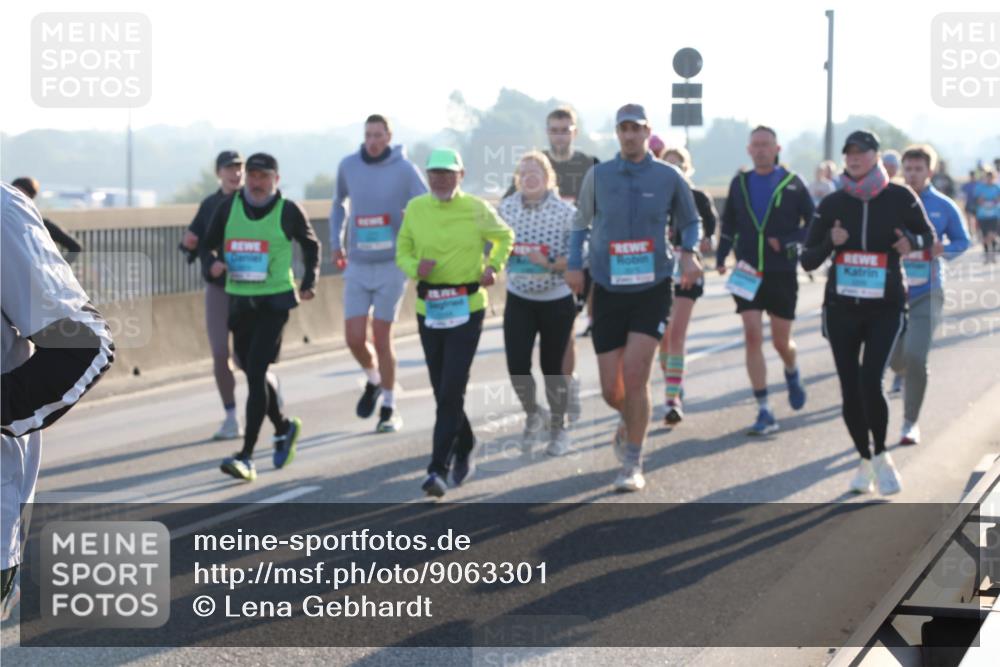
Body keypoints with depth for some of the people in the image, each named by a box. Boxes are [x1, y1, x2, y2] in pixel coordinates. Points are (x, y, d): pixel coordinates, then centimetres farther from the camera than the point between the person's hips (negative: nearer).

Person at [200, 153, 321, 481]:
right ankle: (283, 427, 41)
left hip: (274, 302, -4)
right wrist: (212, 263, -9)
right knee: (254, 371, 15)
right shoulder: (229, 207, 3)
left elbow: (311, 245, 14)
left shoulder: (288, 211, -3)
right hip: (239, 302, 4)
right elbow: (208, 244, 12)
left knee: (256, 372, -14)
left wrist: (309, 282, 7)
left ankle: (246, 456, -14)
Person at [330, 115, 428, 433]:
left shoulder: (405, 170, -8)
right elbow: (339, 203, 21)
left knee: (381, 337, -3)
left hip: (391, 265, -3)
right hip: (357, 266, 3)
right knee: (354, 338, -3)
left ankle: (389, 409, 11)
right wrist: (336, 242, 14)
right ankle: (373, 380, 29)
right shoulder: (348, 166, 3)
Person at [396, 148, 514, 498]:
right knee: (441, 390, 13)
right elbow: (402, 251, 11)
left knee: (451, 392, -12)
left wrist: (493, 265, -1)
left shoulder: (477, 209, -3)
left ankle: (439, 469, -12)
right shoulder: (415, 208, 3)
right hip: (428, 309, 4)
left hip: (466, 309, -4)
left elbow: (504, 237, 16)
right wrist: (415, 267, -10)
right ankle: (464, 449, 37)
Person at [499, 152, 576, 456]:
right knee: (516, 365, -6)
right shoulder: (505, 209, -2)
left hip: (557, 301, -2)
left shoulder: (566, 212, -12)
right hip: (519, 300, 2)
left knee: (552, 366, 6)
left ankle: (558, 428, 27)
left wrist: (550, 265, -25)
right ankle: (533, 415, 24)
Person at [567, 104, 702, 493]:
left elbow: (690, 222, 12)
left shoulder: (669, 177, -1)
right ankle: (629, 421, 41)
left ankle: (632, 465, -2)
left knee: (635, 374, -15)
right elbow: (581, 224, 13)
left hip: (652, 290, -2)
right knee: (611, 390, 3)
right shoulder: (598, 175, 2)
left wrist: (689, 253, -8)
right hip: (608, 290, 2)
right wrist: (575, 265, -1)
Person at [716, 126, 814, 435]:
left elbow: (814, 222, 2)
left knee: (781, 342, 5)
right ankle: (764, 412, -7)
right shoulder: (740, 183, 7)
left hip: (782, 273, -2)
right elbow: (728, 224, 17)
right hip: (748, 273, 2)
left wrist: (789, 242, -13)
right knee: (752, 337, -9)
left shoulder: (792, 183, -1)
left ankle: (792, 374, 42)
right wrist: (721, 257, 7)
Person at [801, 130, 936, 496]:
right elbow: (808, 260, 3)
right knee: (850, 390, 4)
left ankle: (881, 455, 4)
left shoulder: (900, 198, -3)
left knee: (870, 383, -18)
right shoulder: (832, 204, 1)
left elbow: (928, 235, 11)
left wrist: (911, 241, -12)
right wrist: (829, 242, -17)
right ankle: (865, 462, 23)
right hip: (842, 307, 2)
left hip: (886, 308, -2)